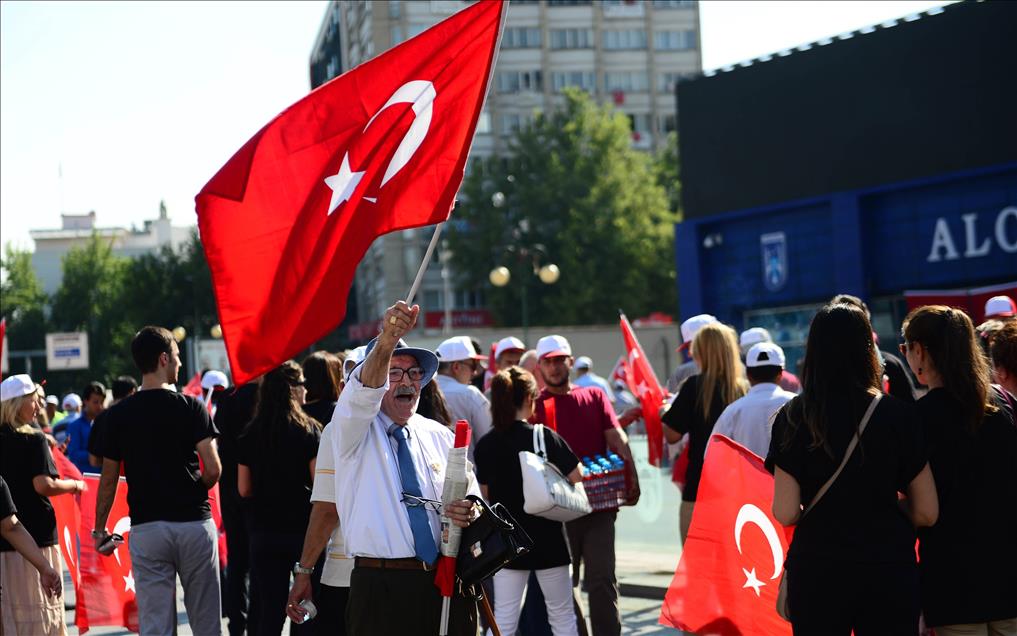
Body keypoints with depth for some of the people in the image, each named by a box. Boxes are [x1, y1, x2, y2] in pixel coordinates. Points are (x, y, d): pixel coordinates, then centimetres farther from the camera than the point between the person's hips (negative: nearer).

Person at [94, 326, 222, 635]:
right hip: (194, 523, -1)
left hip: (146, 527, 2)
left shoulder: (118, 415, 2)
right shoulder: (191, 407, -5)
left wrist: (100, 529, 16)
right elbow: (213, 470, -10)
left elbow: (108, 479, 5)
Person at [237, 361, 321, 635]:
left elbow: (244, 489, 4)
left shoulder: (251, 434, 2)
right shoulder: (310, 430, -8)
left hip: (264, 529, 3)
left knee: (267, 609, 7)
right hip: (303, 528, -2)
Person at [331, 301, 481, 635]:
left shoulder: (441, 437, 15)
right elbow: (365, 389, -21)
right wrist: (386, 341, -40)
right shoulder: (354, 429, 2)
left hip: (446, 583, 4)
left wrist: (468, 513, -10)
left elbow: (473, 501, 15)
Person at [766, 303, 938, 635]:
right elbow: (926, 513, -3)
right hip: (889, 570, 0)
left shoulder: (793, 417, -5)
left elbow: (785, 514, -9)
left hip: (816, 571, 0)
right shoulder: (899, 415, -5)